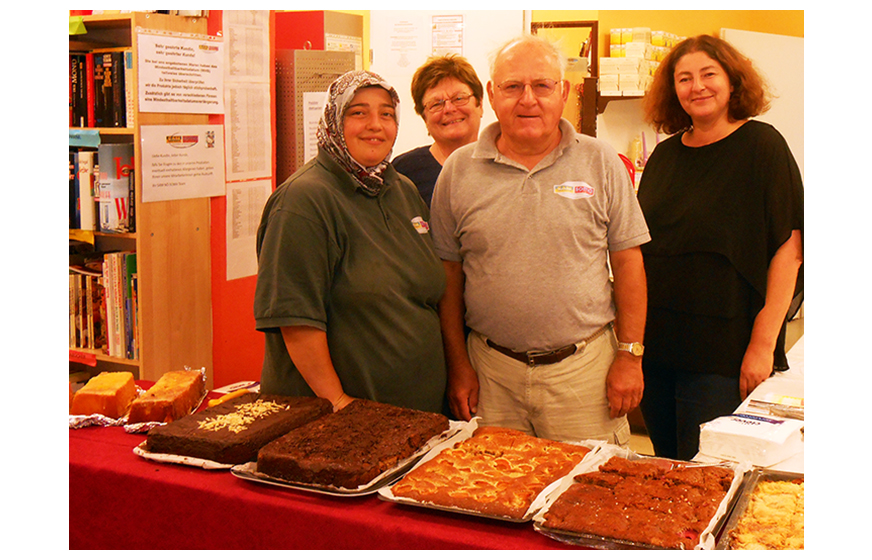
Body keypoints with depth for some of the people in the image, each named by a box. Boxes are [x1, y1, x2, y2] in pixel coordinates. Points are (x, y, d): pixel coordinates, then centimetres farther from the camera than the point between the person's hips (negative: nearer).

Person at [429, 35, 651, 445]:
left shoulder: (600, 162, 1)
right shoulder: (459, 170, 2)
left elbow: (627, 261, 3)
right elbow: (448, 272, 6)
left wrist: (630, 356, -1)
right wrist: (458, 364, 3)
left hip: (584, 366, 0)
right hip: (491, 369, 1)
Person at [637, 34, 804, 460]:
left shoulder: (762, 146, -6)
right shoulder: (664, 155, 10)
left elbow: (788, 251, -11)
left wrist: (763, 345, -16)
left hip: (722, 353, -5)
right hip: (656, 345, 5)